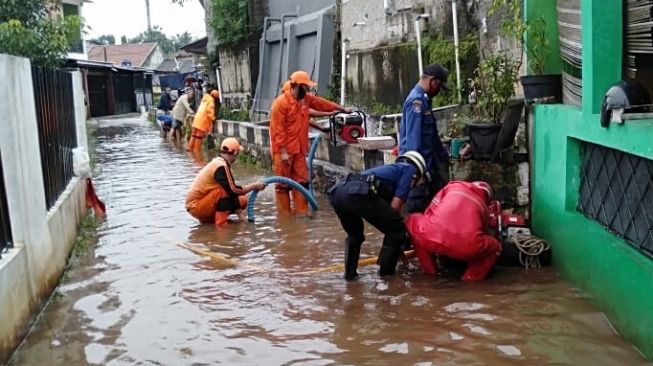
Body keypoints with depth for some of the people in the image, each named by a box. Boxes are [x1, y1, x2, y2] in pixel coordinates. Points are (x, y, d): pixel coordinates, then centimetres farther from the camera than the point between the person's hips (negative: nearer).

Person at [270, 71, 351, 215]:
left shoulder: (306, 98, 8)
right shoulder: (281, 103, -15)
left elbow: (322, 103, 23)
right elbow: (277, 130, -17)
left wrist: (342, 109, 27)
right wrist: (283, 152, -19)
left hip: (298, 150, 8)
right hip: (283, 151, -8)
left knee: (302, 182, 7)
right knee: (283, 185, 0)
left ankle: (302, 213, 13)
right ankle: (284, 216, 5)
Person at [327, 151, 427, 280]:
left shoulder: (391, 168, 41)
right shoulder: (409, 169, 21)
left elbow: (386, 208, 44)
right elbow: (395, 205, 7)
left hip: (337, 191, 8)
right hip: (359, 193, -8)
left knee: (354, 234, 34)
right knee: (396, 230, 12)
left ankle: (350, 272, 31)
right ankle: (386, 272, 19)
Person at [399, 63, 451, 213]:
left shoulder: (423, 99, 14)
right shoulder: (416, 101, -17)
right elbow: (413, 138, -22)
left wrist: (443, 154, 26)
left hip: (428, 159, 10)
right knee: (418, 206, -5)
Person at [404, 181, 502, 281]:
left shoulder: (453, 186, 27)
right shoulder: (484, 206, 30)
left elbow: (430, 211, 29)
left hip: (433, 239, -1)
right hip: (468, 249, 1)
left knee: (412, 220, 33)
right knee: (495, 246, 35)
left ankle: (429, 268, 28)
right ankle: (472, 275, 12)